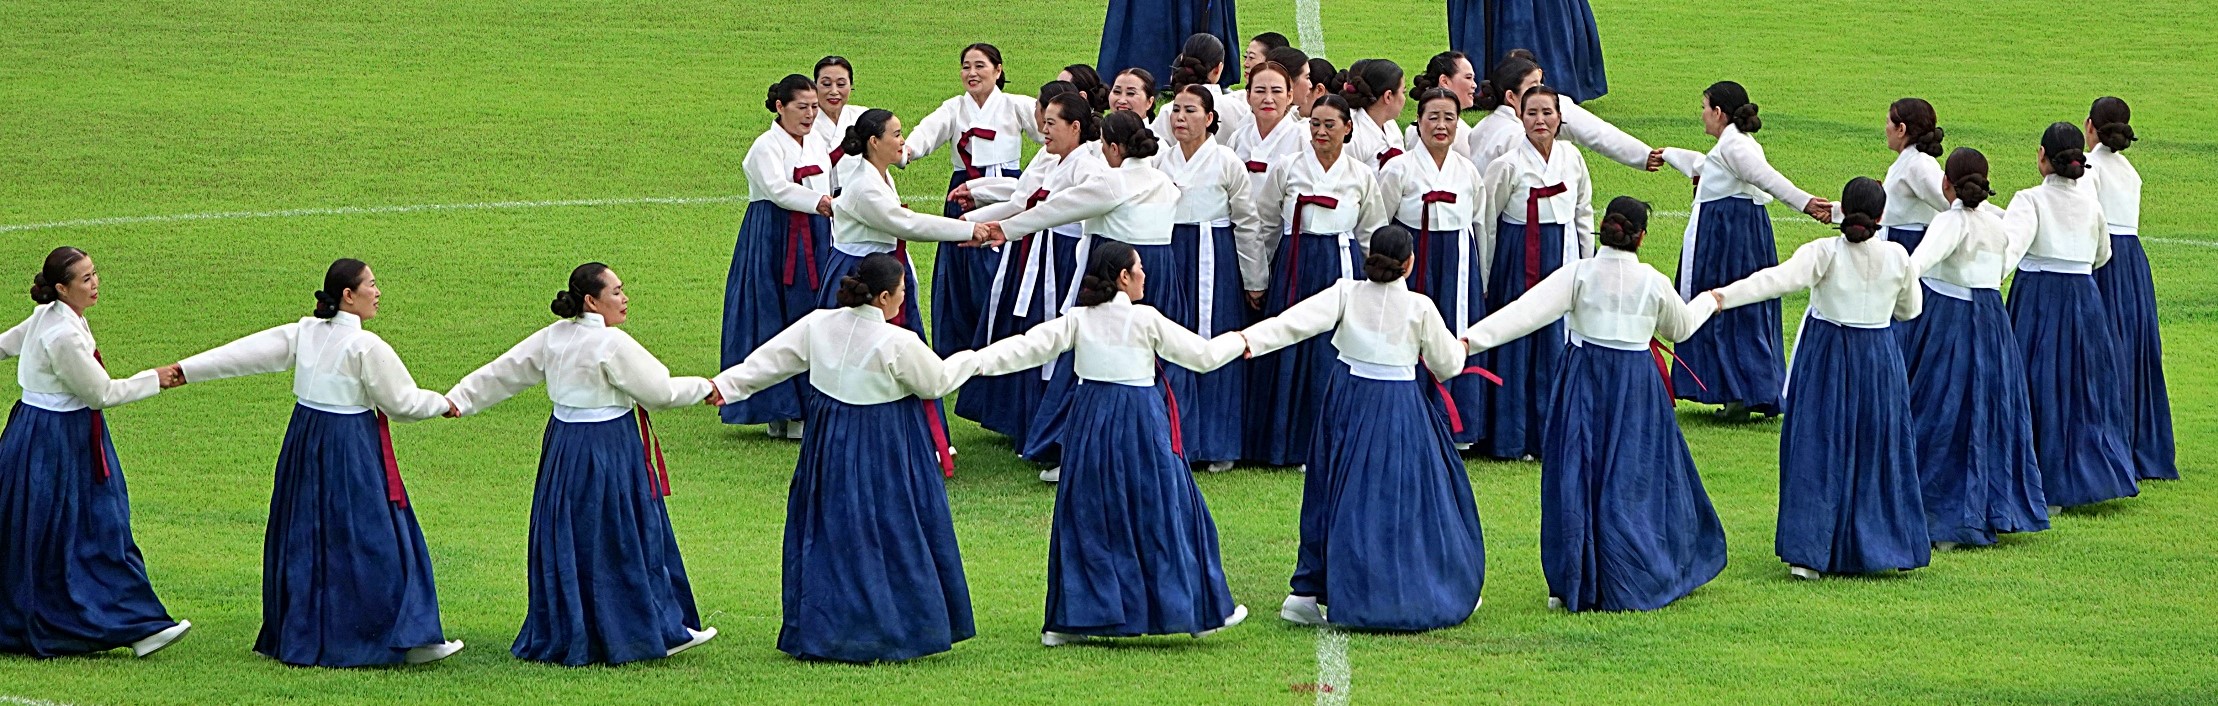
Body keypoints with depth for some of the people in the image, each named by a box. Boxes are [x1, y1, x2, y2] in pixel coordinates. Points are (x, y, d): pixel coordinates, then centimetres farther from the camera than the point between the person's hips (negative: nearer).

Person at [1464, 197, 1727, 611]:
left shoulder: (1578, 274, -9)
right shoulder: (1654, 283, -5)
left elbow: (1527, 311, -19)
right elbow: (1680, 328, 14)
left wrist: (1472, 339, -23)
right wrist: (1708, 303, 35)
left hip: (1583, 383, 0)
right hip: (1636, 388, 0)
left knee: (1576, 478, 6)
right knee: (1633, 479, 9)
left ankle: (1571, 586, 9)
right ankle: (1632, 583, 15)